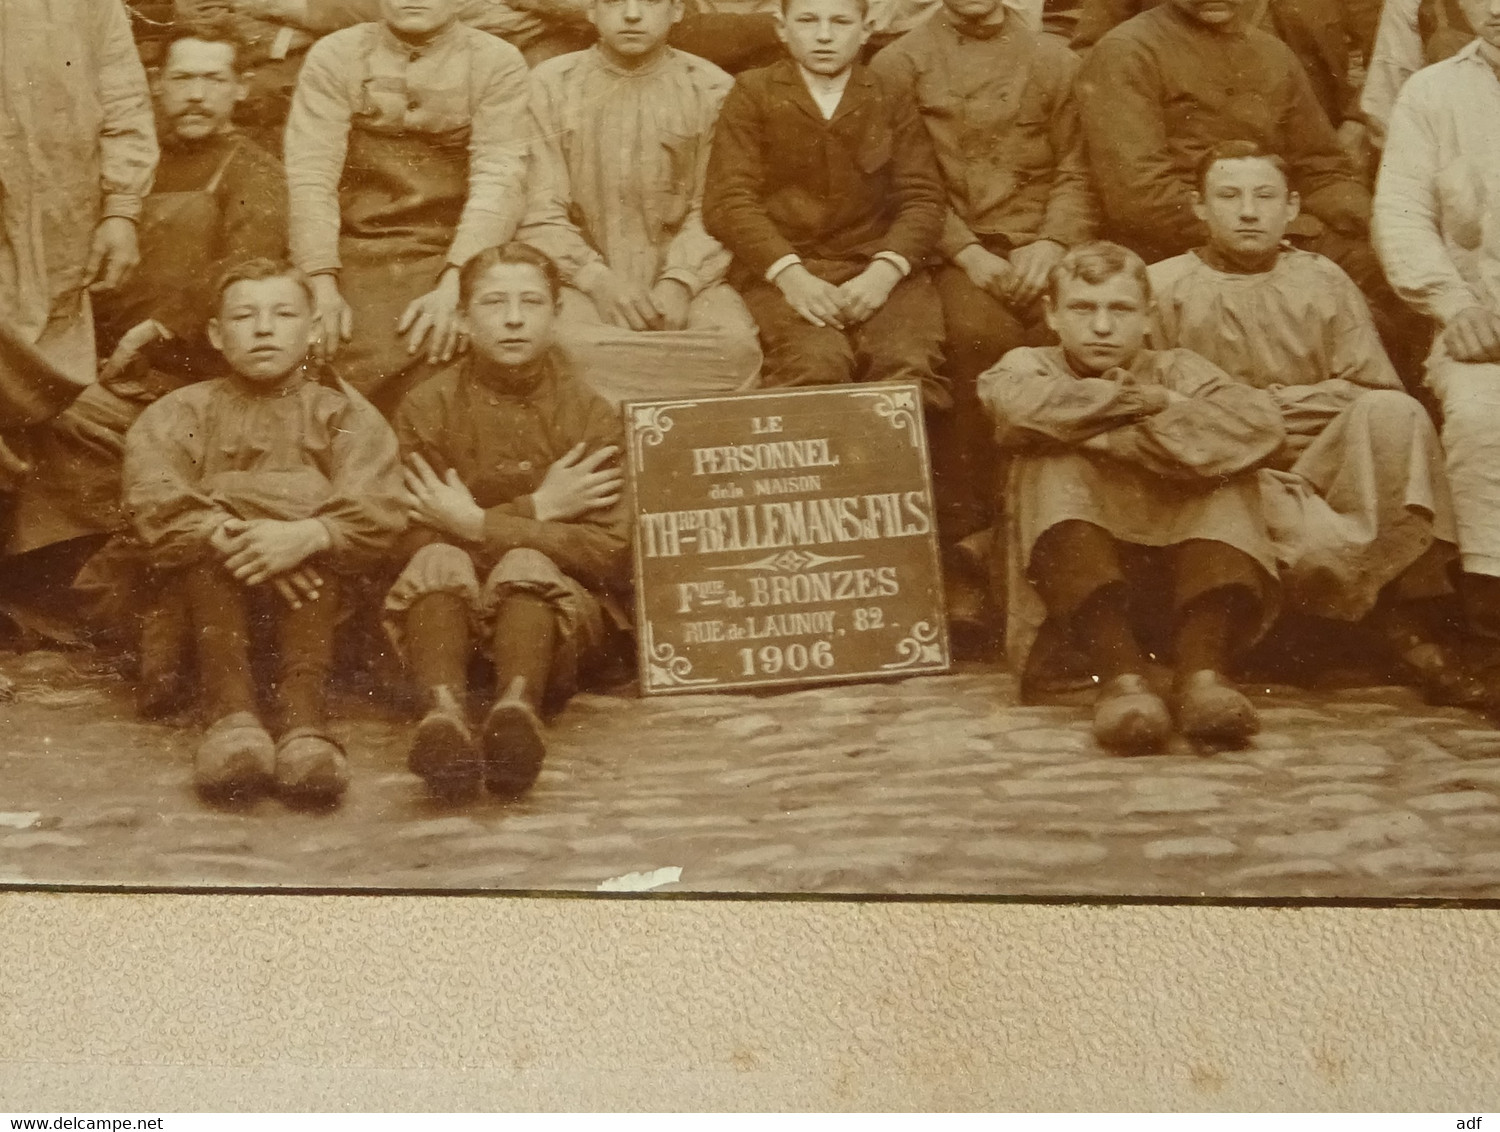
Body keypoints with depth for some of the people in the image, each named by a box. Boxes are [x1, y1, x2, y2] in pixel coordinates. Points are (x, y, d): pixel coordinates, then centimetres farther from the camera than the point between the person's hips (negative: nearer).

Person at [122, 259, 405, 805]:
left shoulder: (343, 412, 15)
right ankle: (231, 712, -49)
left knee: (315, 546, -32)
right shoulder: (183, 411, 18)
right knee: (209, 541, -31)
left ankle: (303, 713, -51)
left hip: (312, 575, 0)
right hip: (211, 581, 1)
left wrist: (307, 536, -27)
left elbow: (376, 509, -5)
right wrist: (227, 535, -25)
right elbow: (154, 497, -4)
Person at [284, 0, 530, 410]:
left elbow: (499, 181, -6)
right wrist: (321, 285, -16)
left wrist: (453, 284, -20)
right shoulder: (335, 56, 5)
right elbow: (310, 175, -2)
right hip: (359, 254, 1)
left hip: (452, 261, 0)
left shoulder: (497, 62, 3)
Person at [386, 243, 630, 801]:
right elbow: (417, 539, -6)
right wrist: (537, 509, -8)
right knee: (438, 563, -31)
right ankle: (444, 710, -59)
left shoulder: (591, 414, 4)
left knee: (525, 565, -32)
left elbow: (611, 553, -7)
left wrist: (480, 526, -12)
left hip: (561, 611, 0)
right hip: (450, 607, 1)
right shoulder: (427, 408, 5)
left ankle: (518, 705, -61)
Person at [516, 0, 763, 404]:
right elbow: (537, 215, -1)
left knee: (734, 344, -30)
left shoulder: (712, 89, 6)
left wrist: (679, 282, -17)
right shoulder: (550, 86, 4)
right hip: (580, 278, -1)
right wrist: (599, 280, -17)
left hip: (687, 276, 1)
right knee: (569, 345, -35)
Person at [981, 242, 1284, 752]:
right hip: (1073, 573, -1)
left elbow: (1261, 422, -12)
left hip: (1179, 563, 1)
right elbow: (1016, 402, -19)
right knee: (1054, 465, -24)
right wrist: (1142, 402, -12)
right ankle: (1117, 669, -42)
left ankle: (1203, 662, -35)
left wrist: (1103, 433, -16)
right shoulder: (1030, 364, 11)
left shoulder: (1175, 370, 12)